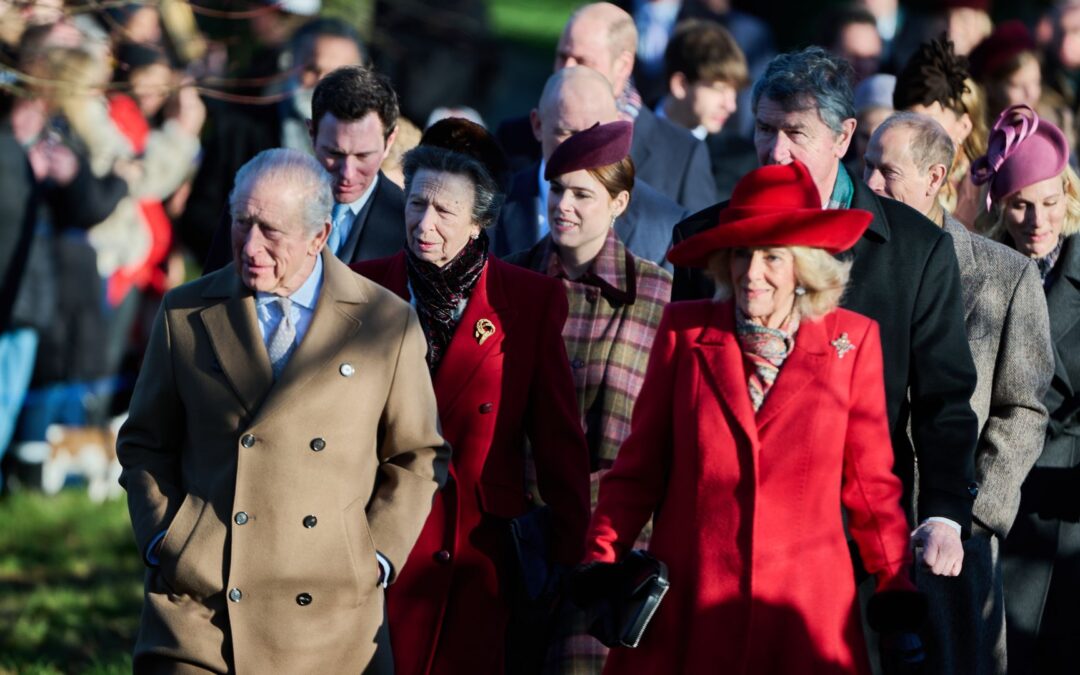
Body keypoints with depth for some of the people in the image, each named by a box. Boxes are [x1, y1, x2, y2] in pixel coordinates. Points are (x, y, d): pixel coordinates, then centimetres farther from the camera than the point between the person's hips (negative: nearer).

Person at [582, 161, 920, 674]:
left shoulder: (852, 342, 2)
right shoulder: (685, 330, 4)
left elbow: (869, 482, 8)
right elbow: (639, 466, 6)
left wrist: (896, 583, 5)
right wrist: (601, 559, -3)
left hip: (802, 609, 0)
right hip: (690, 601, 1)